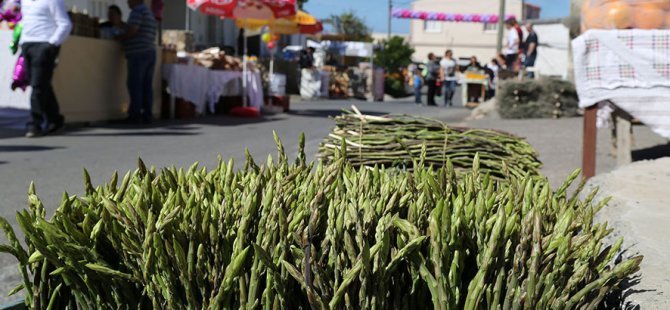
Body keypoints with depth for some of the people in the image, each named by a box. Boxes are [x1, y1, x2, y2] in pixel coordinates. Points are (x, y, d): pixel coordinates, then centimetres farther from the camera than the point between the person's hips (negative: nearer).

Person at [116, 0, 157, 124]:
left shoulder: (138, 10, -5)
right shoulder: (150, 13, 23)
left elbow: (132, 30, -17)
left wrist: (118, 38, -2)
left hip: (138, 53, -9)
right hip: (150, 52, 9)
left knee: (135, 85, -8)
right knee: (147, 85, 5)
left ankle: (135, 115, -11)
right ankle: (147, 115, 4)